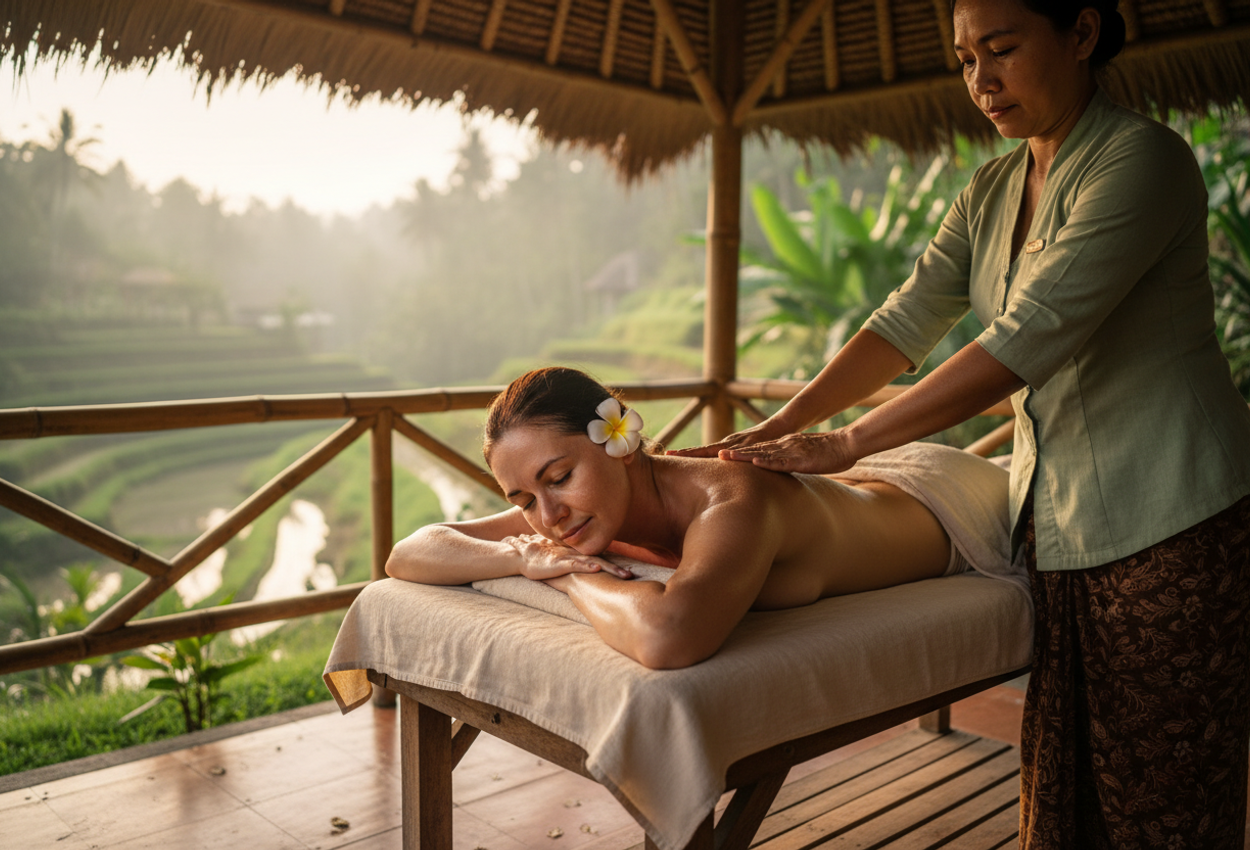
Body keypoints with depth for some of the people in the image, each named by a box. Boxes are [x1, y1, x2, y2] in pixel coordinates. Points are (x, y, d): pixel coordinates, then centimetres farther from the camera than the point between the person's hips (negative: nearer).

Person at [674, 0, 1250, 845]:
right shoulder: (991, 191, 10)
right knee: (1061, 778, 13)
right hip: (1056, 517, 6)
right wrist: (782, 425, -11)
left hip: (1167, 518, -6)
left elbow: (1030, 338, -24)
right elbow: (908, 320, 2)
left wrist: (846, 443, -24)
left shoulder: (1144, 158, -14)